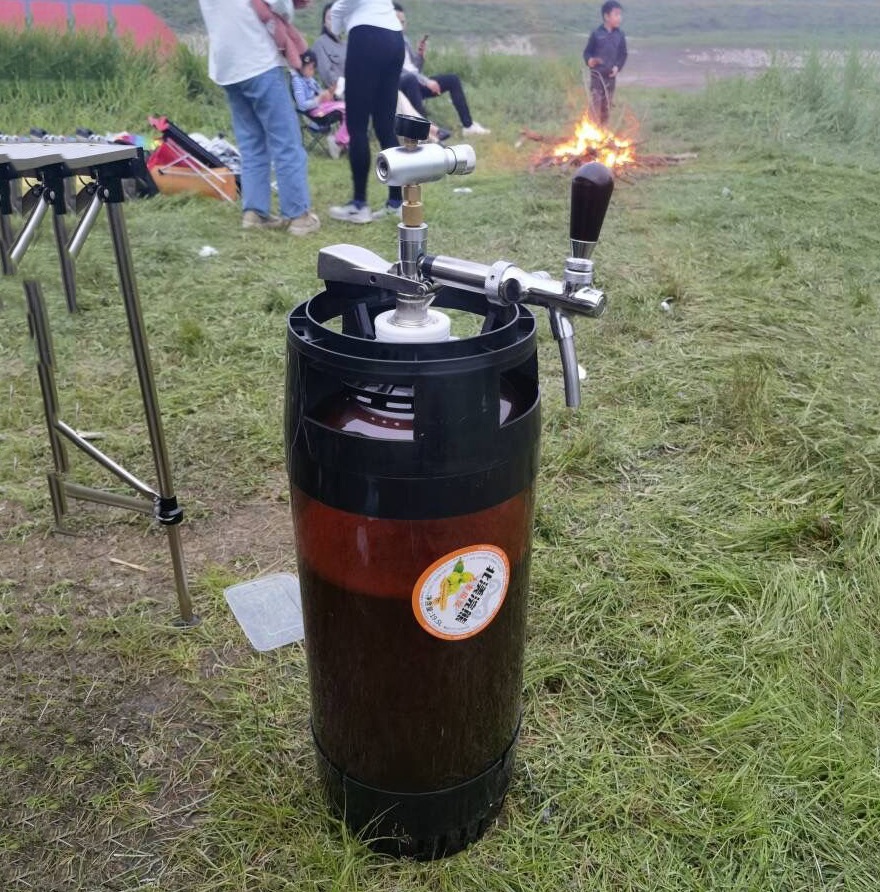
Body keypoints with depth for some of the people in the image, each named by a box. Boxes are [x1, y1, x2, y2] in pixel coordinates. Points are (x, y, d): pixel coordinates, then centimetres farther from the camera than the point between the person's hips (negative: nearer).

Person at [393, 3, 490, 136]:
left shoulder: (404, 40, 18)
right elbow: (398, 71, -19)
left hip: (415, 83, 9)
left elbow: (416, 69, 19)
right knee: (411, 79, -42)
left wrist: (420, 54, -2)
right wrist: (426, 81, -22)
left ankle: (468, 125, -2)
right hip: (400, 85, -9)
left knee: (453, 79, 3)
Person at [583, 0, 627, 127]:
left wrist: (618, 66, -7)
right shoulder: (597, 34, -8)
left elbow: (623, 54, 9)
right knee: (595, 103, -8)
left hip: (611, 75, 4)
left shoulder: (620, 35, 3)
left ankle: (604, 128, 24)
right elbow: (587, 51, -2)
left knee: (606, 105, 12)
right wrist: (589, 60, -23)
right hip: (597, 74, -4)